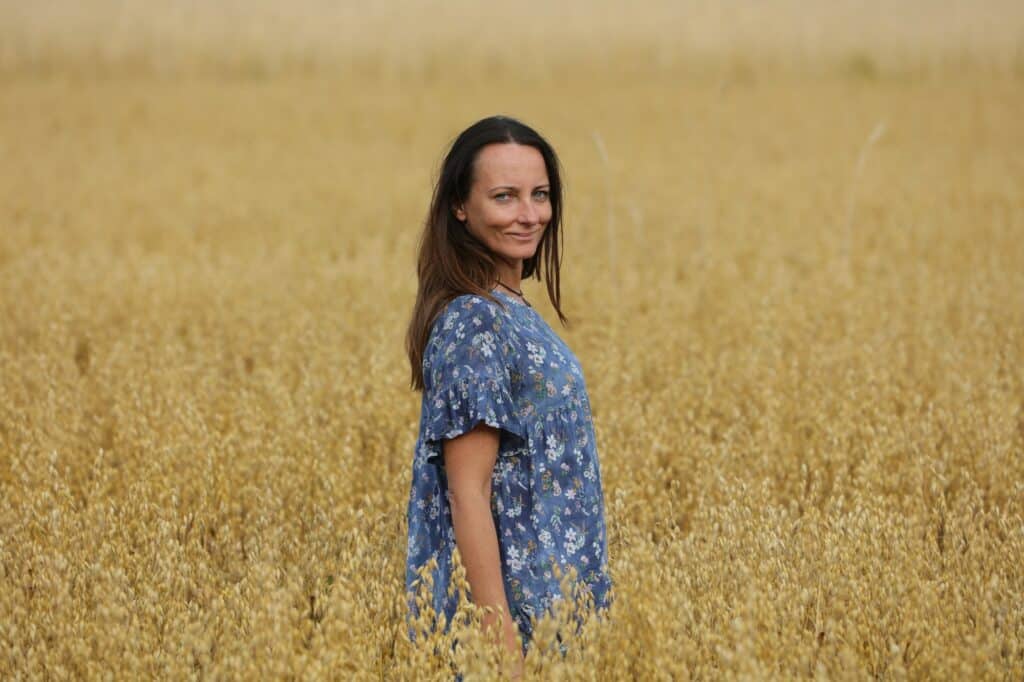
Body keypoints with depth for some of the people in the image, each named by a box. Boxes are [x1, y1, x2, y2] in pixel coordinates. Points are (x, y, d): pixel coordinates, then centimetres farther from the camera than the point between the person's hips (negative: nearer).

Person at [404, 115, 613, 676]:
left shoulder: (513, 314, 9)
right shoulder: (473, 323, -18)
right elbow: (468, 495, -21)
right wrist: (502, 640, -24)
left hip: (554, 605, 9)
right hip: (513, 609, -9)